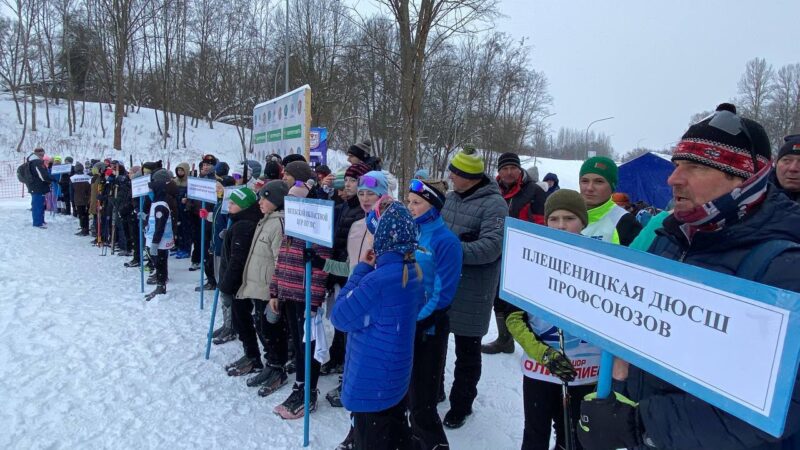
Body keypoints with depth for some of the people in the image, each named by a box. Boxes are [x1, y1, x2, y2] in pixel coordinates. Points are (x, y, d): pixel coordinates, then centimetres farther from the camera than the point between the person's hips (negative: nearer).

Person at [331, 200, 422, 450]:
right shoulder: (415, 272, -3)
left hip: (371, 379, -8)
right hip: (397, 373, 8)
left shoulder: (377, 281, -29)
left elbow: (340, 317, -18)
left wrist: (361, 269, -14)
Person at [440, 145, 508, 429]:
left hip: (471, 291, -7)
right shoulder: (452, 197, 9)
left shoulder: (493, 204, -15)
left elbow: (491, 246, -27)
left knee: (467, 351, 9)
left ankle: (461, 405, 28)